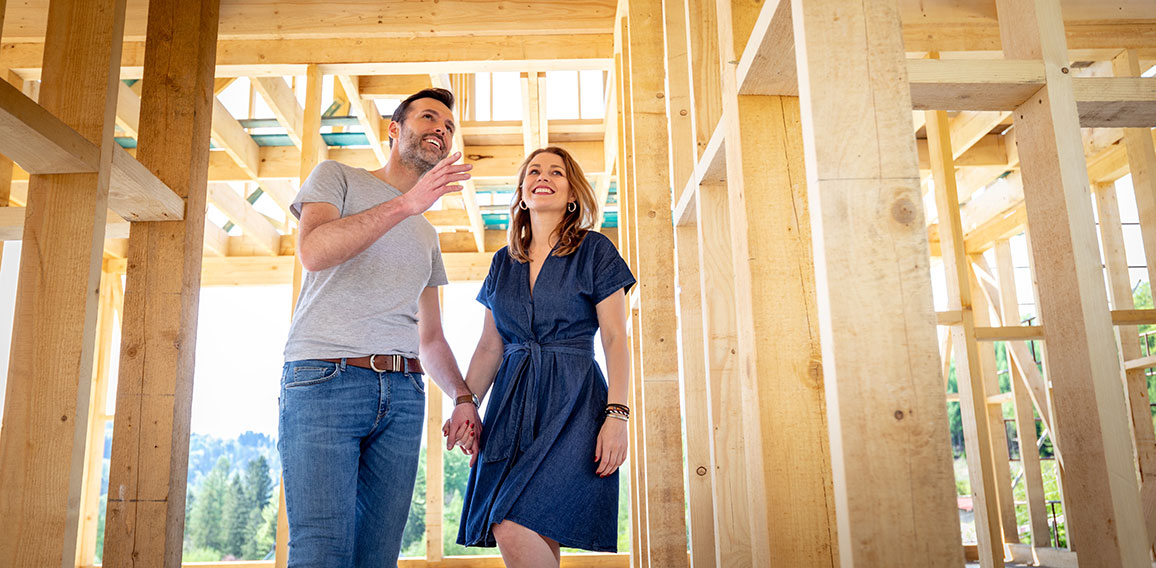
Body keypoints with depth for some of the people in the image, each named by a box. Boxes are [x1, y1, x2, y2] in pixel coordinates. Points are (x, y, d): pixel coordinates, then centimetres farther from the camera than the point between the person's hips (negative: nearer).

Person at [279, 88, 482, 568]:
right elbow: (314, 251, -11)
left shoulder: (427, 235, 27)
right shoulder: (337, 177, 12)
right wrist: (405, 205, -18)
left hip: (402, 393, 5)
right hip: (325, 379, -5)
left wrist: (463, 397, 6)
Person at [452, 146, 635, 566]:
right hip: (513, 402, 5)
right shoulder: (503, 263, 17)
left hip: (572, 402, -5)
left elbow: (615, 340, -3)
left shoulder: (594, 251, 3)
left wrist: (616, 415, -13)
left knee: (513, 527, -19)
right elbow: (490, 346, 17)